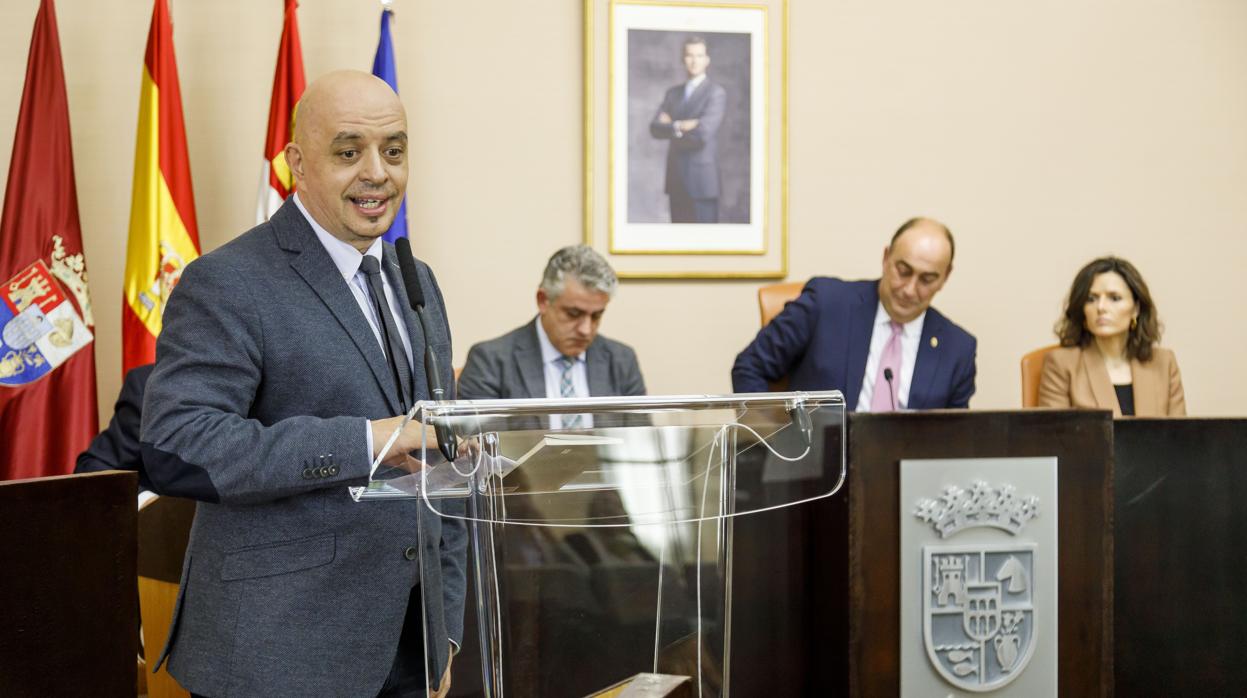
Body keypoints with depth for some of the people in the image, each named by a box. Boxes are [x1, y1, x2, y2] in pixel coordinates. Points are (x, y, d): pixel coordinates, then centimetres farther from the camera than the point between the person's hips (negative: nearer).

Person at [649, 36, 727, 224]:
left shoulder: (716, 92, -4)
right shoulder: (673, 93, 16)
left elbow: (703, 133, -16)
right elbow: (655, 128, 4)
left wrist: (671, 127, -1)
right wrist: (680, 126, -14)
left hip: (701, 180, -6)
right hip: (676, 180, 6)